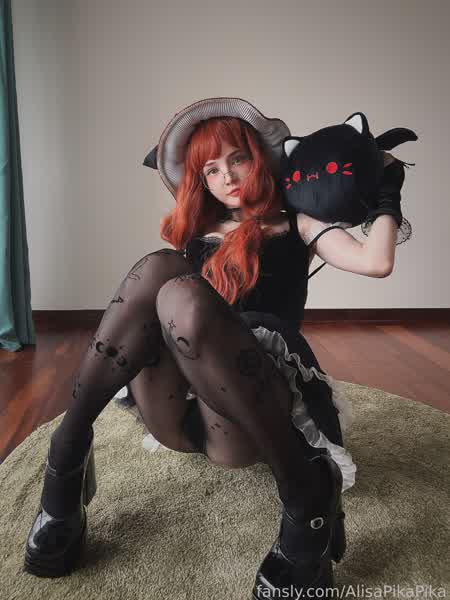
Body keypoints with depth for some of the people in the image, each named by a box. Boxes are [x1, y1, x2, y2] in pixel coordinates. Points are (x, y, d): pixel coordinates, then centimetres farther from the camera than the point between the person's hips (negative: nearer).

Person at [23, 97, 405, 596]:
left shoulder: (295, 225, 15)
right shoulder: (197, 232, 27)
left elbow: (376, 262, 0)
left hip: (243, 425, -3)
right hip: (177, 417, 3)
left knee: (181, 295, -31)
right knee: (156, 268, -21)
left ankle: (308, 494, -25)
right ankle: (68, 450, -22)